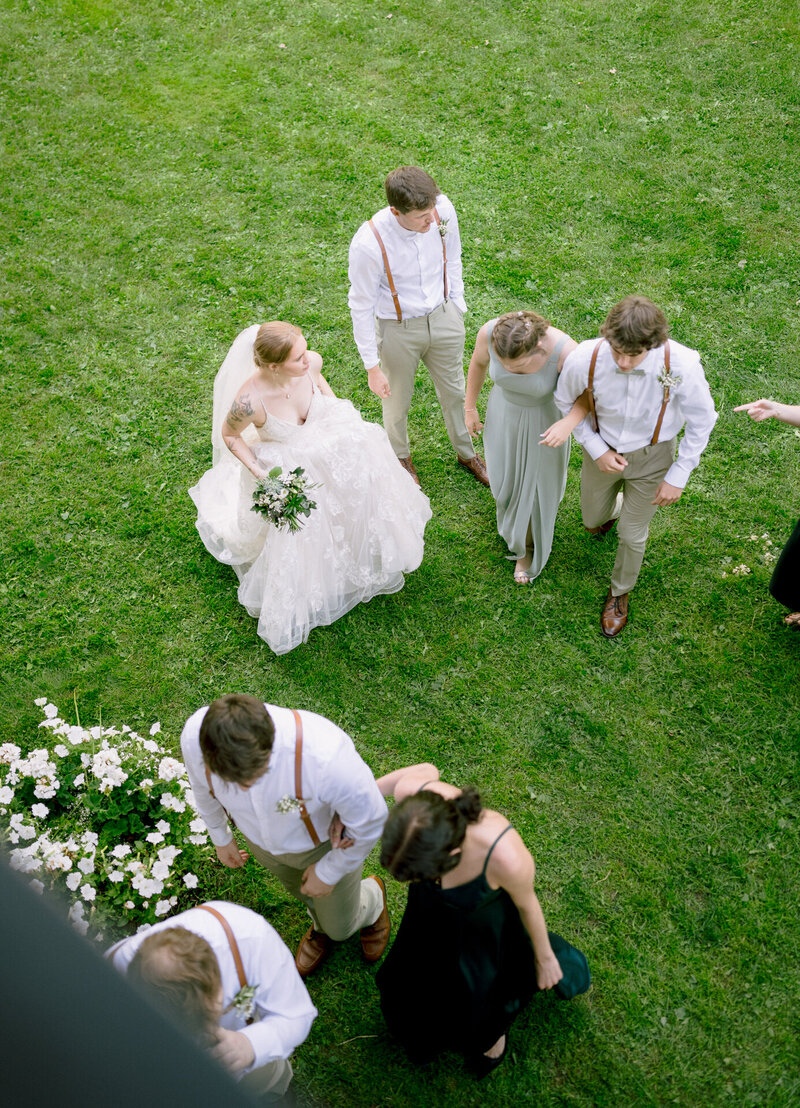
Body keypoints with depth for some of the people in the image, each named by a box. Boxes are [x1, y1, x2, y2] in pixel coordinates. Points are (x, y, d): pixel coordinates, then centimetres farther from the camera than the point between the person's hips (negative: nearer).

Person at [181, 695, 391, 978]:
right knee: (299, 890, 34)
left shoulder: (324, 756, -49)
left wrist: (329, 873, -11)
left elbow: (370, 820, -26)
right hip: (260, 838, 3)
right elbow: (202, 787, -7)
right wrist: (220, 837, 10)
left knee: (340, 927, 23)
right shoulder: (194, 737, -36)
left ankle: (372, 902, 58)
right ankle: (320, 925, 68)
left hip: (327, 840, -3)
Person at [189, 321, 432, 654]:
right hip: (284, 471, -4)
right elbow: (229, 435, -16)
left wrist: (337, 410, 0)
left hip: (323, 448, 5)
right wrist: (260, 475, -22)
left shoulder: (311, 362, -27)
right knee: (292, 537, 14)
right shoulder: (250, 401, -39)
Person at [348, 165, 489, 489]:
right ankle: (400, 455, 54)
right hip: (399, 329, -4)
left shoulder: (443, 209, -21)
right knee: (397, 400, 21)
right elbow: (362, 307, -21)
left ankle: (466, 452, 53)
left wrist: (456, 303, 12)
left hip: (443, 317, 4)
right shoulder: (368, 243, -33)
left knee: (454, 389, 25)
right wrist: (372, 367, -15)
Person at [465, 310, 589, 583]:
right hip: (504, 411, 2)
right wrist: (470, 408, 4)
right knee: (506, 476, 25)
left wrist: (569, 423, -41)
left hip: (545, 421, -2)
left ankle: (528, 546, 47)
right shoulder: (489, 332, -31)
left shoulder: (565, 351, -39)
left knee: (536, 485, 18)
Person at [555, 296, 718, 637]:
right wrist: (596, 449, -14)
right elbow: (565, 403, -8)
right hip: (603, 451, 2)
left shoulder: (681, 365, -36)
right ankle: (616, 506, 64)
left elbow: (701, 421, -16)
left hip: (651, 457, -2)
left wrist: (678, 477, -13)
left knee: (632, 535, 14)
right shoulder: (584, 359, -33)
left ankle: (620, 592, 46)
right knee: (592, 521, 25)